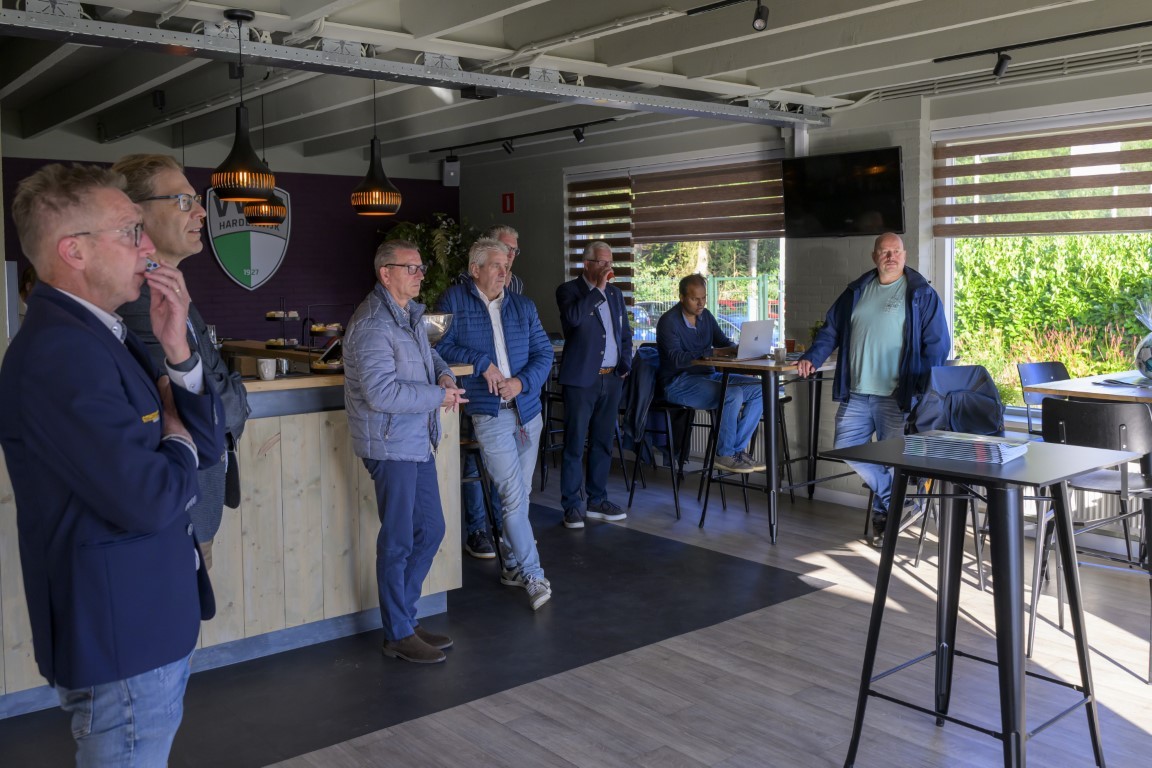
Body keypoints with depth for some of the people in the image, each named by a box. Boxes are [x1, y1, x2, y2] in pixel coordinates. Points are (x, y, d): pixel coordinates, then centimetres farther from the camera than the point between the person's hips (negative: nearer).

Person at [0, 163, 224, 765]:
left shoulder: (105, 336, 8)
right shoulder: (57, 353, -23)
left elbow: (207, 445, 8)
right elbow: (150, 500, -29)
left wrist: (177, 350, -7)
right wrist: (176, 445, -7)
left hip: (157, 620, 10)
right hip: (120, 639, -9)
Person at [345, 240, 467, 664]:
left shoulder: (411, 313, 12)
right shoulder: (372, 325, -19)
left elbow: (427, 353, 27)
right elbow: (382, 392, -28)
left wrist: (444, 374, 4)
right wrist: (440, 397, -18)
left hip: (419, 441, 10)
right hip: (391, 445, -10)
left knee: (430, 530, 15)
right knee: (398, 541, 1)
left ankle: (403, 616, 29)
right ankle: (399, 635, 16)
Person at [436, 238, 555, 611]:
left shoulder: (523, 307, 10)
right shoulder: (454, 301, 0)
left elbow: (544, 353, 8)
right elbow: (441, 344, -5)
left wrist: (523, 381, -10)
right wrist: (481, 363, -13)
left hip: (528, 410, 5)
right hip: (490, 413, -5)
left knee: (520, 495, 12)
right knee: (512, 497, -8)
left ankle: (512, 564, 28)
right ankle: (534, 576, -1)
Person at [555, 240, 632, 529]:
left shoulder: (615, 293, 15)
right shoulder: (568, 290, -3)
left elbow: (626, 334, 22)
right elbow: (573, 318, -24)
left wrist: (625, 364, 9)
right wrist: (598, 288, -18)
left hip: (612, 378, 6)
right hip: (581, 379, -6)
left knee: (603, 443, 11)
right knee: (575, 444, -2)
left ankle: (597, 501, 20)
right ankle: (573, 506, 5)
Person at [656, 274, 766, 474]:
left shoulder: (705, 315, 11)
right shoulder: (668, 321, -12)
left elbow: (724, 342, 14)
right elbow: (677, 359, -23)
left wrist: (735, 348, -11)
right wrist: (713, 352, -31)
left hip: (708, 375, 8)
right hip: (678, 383, -8)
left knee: (759, 388, -8)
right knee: (732, 394, -30)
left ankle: (738, 449, -6)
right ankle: (724, 455, -14)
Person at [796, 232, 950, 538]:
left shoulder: (921, 294, -1)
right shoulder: (857, 291, 12)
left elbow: (937, 343, -5)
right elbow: (832, 329, 15)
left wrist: (926, 387, -14)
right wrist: (812, 357, -1)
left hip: (895, 396, -4)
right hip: (855, 392, 5)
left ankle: (883, 507, 25)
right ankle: (895, 498, 20)